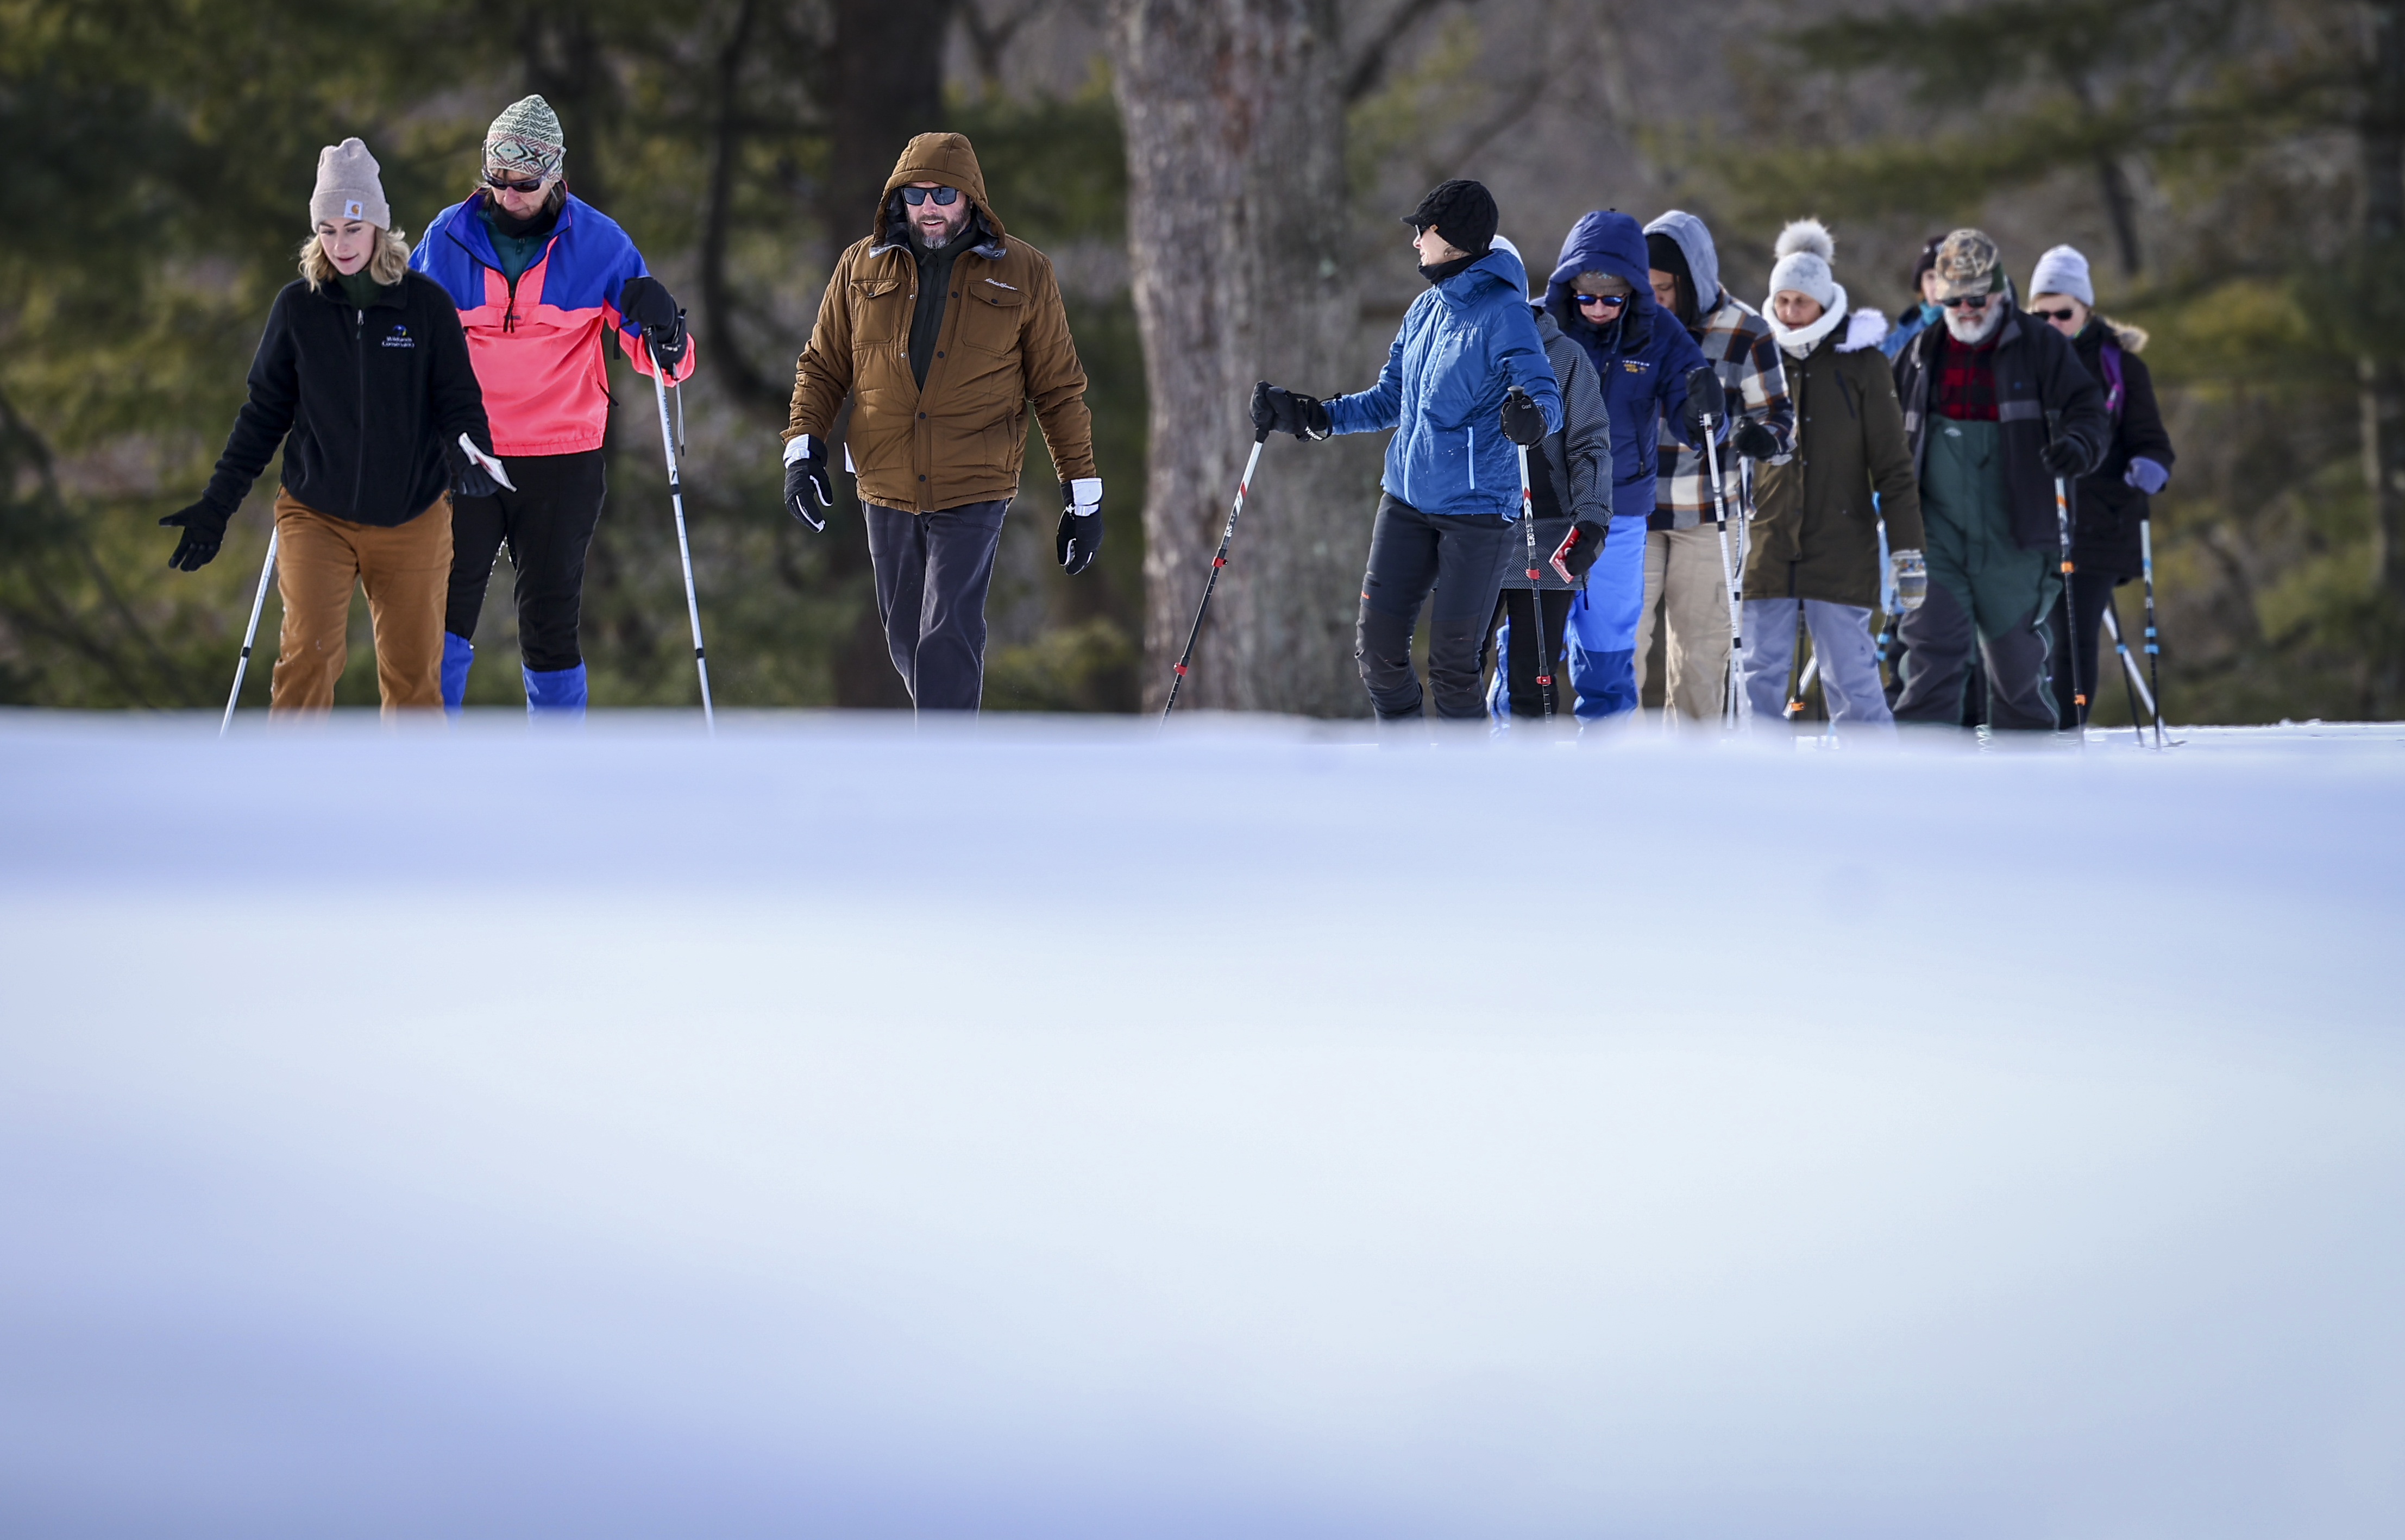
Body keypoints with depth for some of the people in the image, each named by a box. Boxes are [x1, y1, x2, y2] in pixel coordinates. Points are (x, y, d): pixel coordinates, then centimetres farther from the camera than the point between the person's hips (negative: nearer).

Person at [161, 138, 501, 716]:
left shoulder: (426, 304, -3)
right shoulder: (297, 307, 0)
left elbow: (458, 400, 0)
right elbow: (265, 412, 8)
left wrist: (469, 454, -22)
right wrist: (217, 505, 6)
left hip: (411, 520, 0)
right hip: (316, 514, 0)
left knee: (413, 673, 5)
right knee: (308, 652, -18)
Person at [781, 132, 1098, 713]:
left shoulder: (1023, 273, 1)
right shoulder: (862, 267, 7)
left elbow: (1059, 387, 5)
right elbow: (824, 366, 14)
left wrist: (1083, 495, 4)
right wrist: (804, 446, -2)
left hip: (974, 492, -4)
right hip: (888, 490, 4)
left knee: (948, 638, -16)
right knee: (906, 641, 12)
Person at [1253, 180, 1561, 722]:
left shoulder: (1502, 312, -11)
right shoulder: (1425, 311, 12)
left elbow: (1549, 397, -19)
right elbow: (1390, 400, 21)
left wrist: (1532, 418, -42)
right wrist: (1308, 416, 12)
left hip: (1477, 509, -7)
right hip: (1407, 500, 7)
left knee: (1451, 663, -4)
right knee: (1378, 644, 3)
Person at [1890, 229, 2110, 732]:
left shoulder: (2040, 348, 1)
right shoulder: (1921, 353, 11)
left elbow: (2088, 410, -2)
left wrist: (2078, 445, -25)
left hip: (2012, 540, -1)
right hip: (1936, 535, 1)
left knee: (2016, 657, 9)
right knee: (1933, 651, -10)